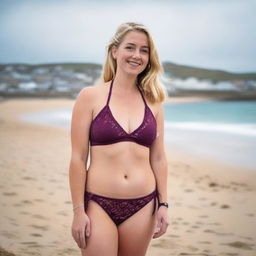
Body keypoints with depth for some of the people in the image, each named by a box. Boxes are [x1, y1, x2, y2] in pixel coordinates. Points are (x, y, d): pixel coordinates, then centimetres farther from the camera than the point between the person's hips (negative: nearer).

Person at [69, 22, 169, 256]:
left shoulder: (153, 102, 7)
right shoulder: (90, 96, -3)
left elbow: (158, 158, 11)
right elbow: (78, 158, -4)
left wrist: (163, 204, 6)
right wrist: (78, 211, -7)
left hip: (142, 206, 3)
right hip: (99, 204, -3)